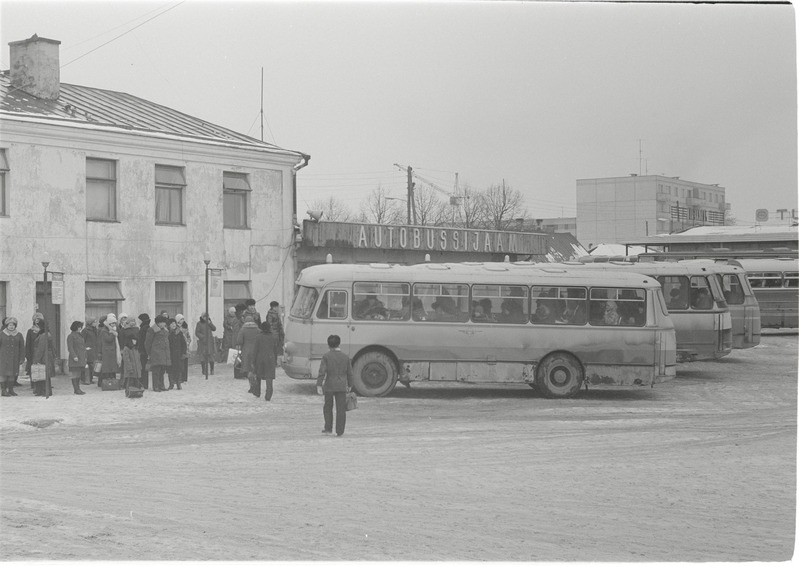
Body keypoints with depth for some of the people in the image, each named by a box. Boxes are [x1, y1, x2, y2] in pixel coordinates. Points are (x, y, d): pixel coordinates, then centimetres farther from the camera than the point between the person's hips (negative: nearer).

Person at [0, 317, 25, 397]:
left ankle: (11, 389, 11)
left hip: (14, 358, 2)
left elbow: (22, 347, 7)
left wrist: (22, 358, 2)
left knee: (13, 373, 3)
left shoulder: (19, 335, 6)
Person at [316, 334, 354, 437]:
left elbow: (322, 371, -13)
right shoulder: (345, 357, 3)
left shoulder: (326, 356, -6)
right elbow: (350, 373, 9)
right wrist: (349, 385, 20)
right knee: (341, 409, 3)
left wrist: (319, 384, -13)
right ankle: (340, 431, 1)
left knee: (328, 407, 15)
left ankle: (328, 429, 15)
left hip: (329, 386, -1)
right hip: (342, 386, 1)